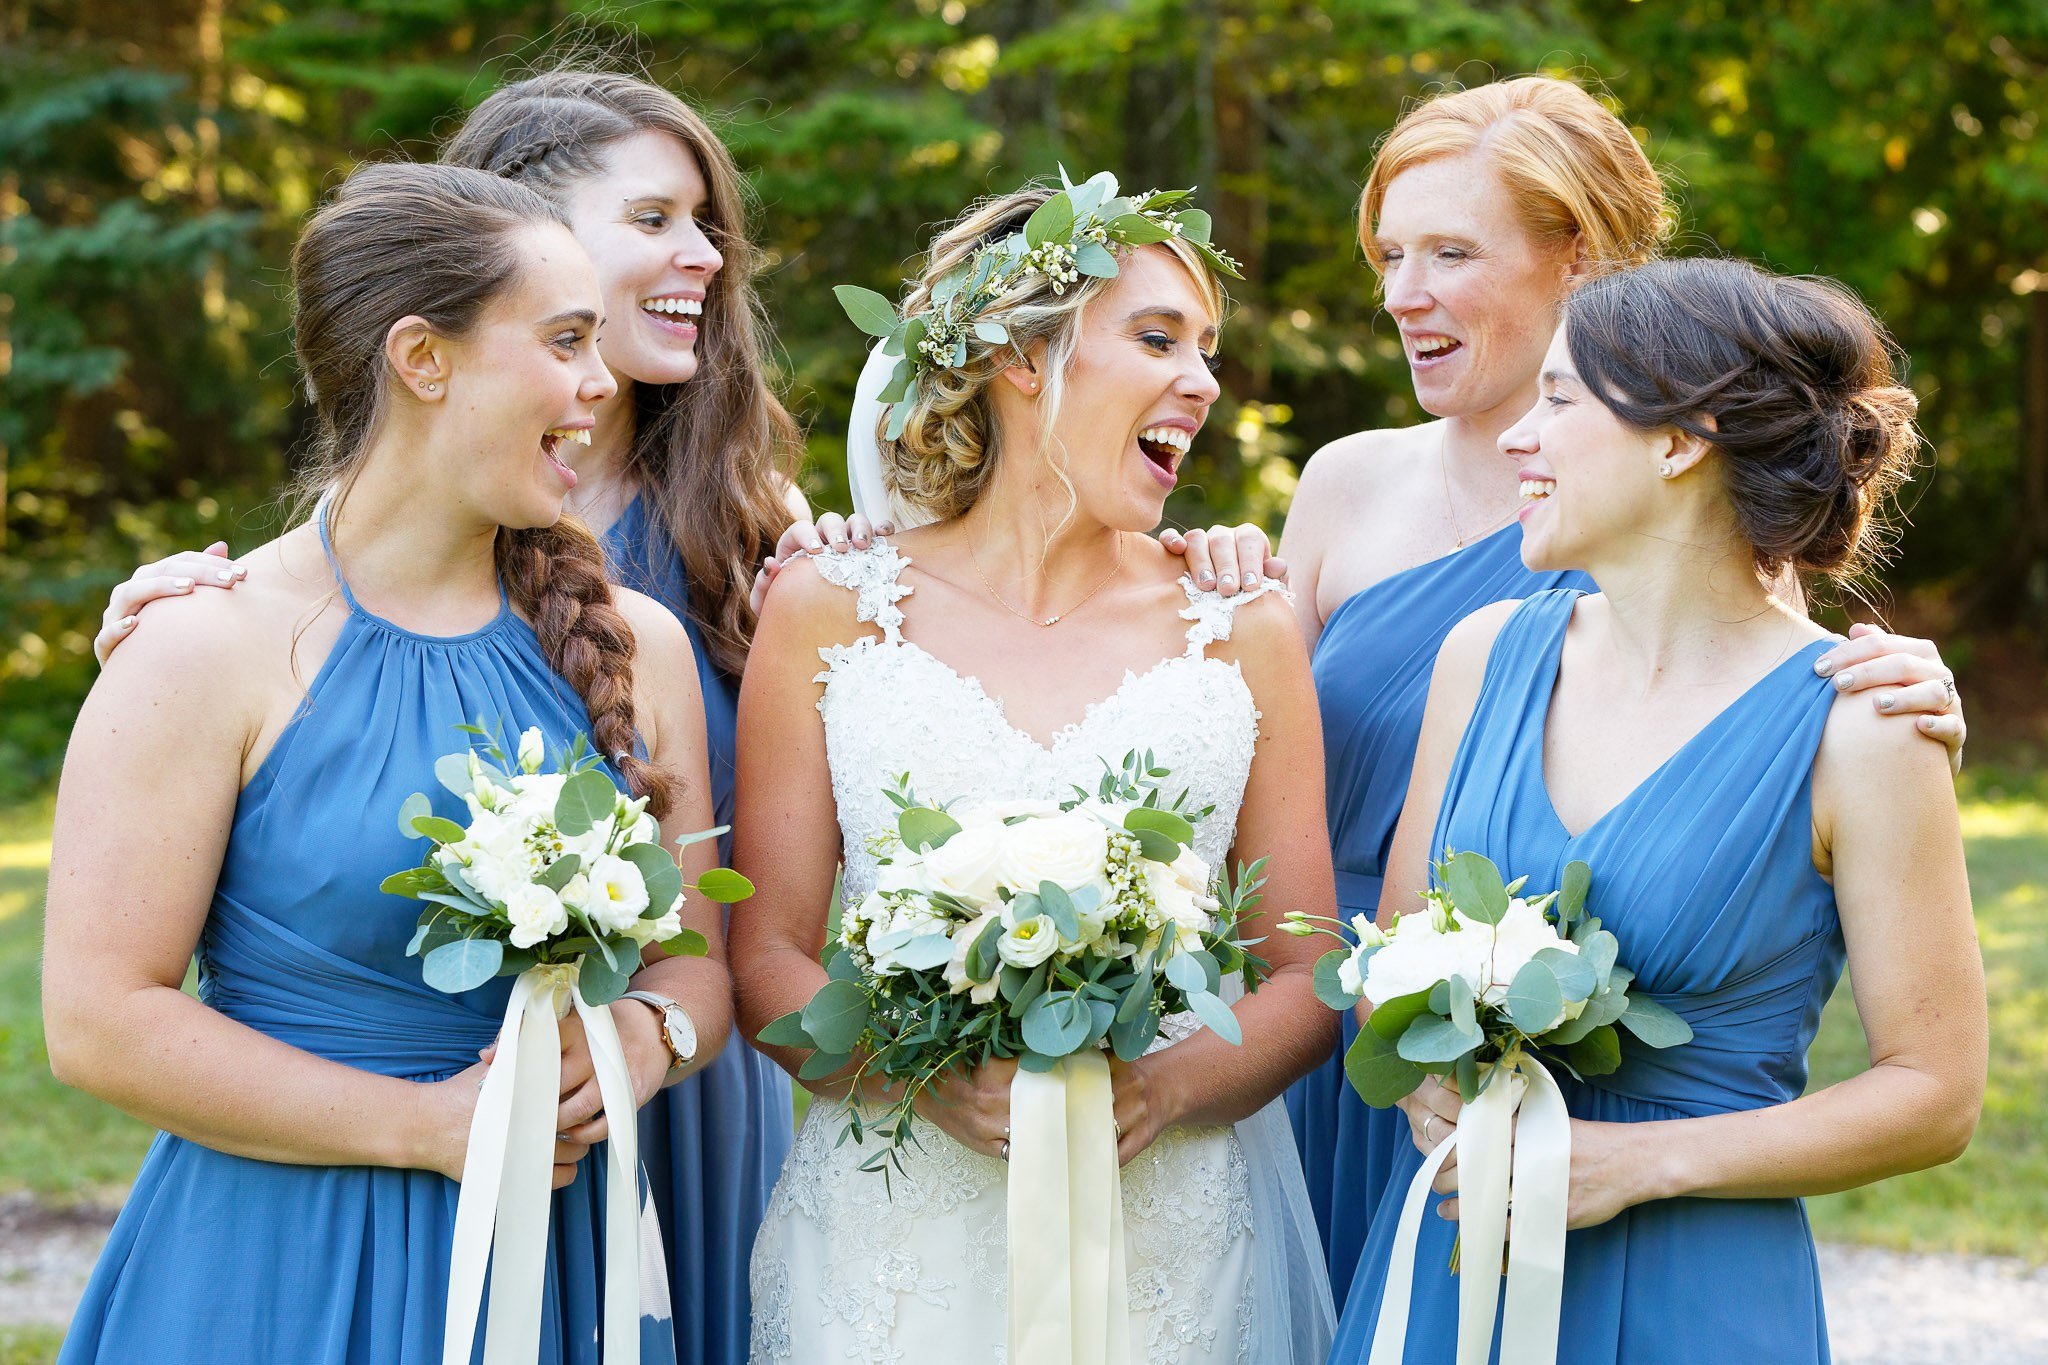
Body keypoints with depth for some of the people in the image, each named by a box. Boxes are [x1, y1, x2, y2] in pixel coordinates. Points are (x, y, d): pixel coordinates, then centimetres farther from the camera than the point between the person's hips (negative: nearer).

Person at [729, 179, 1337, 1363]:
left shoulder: (1244, 632, 4)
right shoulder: (829, 610, 1)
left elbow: (1307, 978, 4)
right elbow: (767, 955, 1)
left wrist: (1164, 1089, -14)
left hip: (1175, 1234, 1)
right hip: (896, 1228, -1)